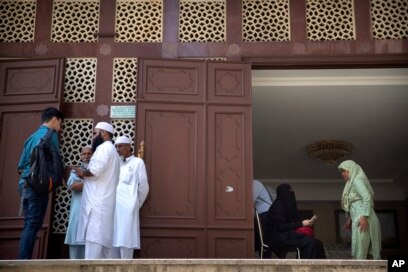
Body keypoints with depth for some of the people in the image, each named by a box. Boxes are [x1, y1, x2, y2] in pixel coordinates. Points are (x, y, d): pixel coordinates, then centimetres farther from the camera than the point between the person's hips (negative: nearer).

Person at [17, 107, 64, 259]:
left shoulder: (32, 136, 21)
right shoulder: (51, 134, -2)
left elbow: (20, 166, 18)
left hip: (25, 183, 8)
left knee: (29, 223, 9)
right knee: (34, 223, -8)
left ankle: (22, 259, 7)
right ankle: (24, 260, -12)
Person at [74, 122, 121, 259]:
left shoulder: (104, 147, -4)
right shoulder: (112, 150, 27)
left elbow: (96, 170, -19)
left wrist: (83, 173, -2)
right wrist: (86, 174, 10)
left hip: (97, 202, -10)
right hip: (105, 202, 10)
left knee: (94, 238, -13)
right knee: (104, 238, 6)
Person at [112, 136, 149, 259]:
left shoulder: (137, 162, 2)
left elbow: (144, 187, 2)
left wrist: (136, 205, 7)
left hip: (127, 208, -5)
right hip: (115, 208, 6)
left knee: (125, 241, -8)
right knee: (115, 240, 4)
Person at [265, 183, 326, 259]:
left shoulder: (286, 205, 15)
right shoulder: (277, 206, -11)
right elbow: (281, 226, -18)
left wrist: (305, 223, 0)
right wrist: (301, 224, -14)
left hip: (287, 235, 8)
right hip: (279, 238, -8)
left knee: (316, 243, -10)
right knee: (309, 242, -23)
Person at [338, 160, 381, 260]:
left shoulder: (357, 180, -3)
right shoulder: (352, 183, 25)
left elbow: (367, 197, -17)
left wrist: (364, 216, -24)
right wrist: (349, 219, 23)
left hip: (362, 218, -10)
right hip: (358, 218, 10)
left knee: (360, 253, -14)